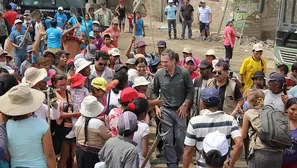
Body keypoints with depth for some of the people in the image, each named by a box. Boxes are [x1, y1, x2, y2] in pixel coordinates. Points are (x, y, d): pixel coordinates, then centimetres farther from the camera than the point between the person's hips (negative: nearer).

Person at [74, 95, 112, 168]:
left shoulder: (79, 120, 0)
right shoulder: (98, 123, -21)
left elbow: (77, 136, 10)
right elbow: (109, 136, -11)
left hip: (79, 150, 7)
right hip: (93, 154, -7)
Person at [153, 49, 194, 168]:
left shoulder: (184, 73, -10)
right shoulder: (159, 74, -6)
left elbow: (190, 91, 0)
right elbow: (155, 92, 9)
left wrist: (185, 105, -7)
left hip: (180, 110, -1)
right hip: (165, 110, 1)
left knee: (180, 138, 3)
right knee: (167, 139, 2)